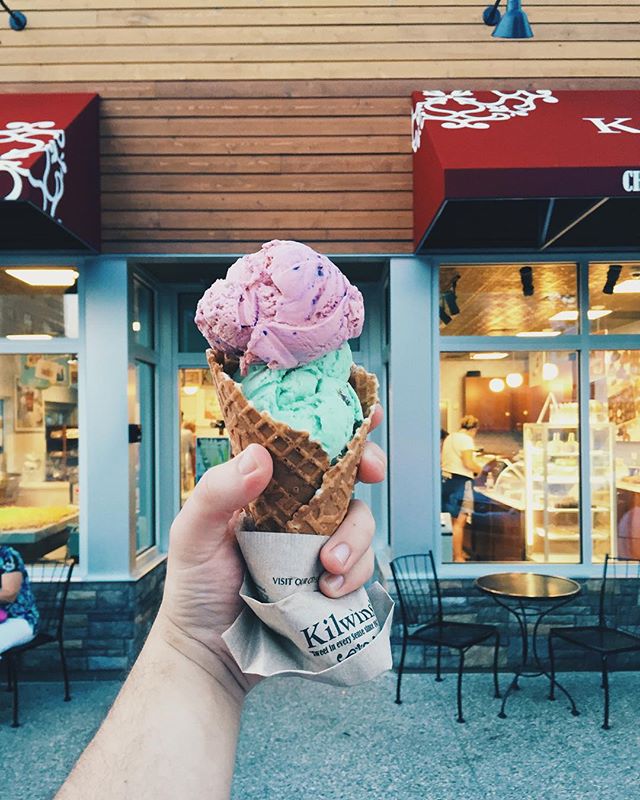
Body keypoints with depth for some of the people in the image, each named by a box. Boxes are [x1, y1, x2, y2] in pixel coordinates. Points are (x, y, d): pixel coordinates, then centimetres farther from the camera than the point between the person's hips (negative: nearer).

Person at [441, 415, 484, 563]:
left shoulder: (449, 437, 15)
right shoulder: (466, 439, -11)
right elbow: (468, 463, -19)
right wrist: (479, 469, -1)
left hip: (447, 478, 9)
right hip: (460, 480, -9)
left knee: (455, 520, 18)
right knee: (459, 521, -5)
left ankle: (458, 551, 29)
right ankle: (458, 557, -1)